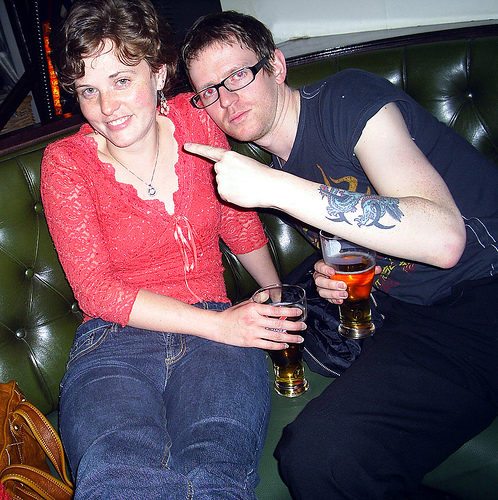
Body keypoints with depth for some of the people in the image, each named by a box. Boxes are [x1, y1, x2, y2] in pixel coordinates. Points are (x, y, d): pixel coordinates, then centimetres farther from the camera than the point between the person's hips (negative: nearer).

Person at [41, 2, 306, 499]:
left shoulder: (195, 122, 7)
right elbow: (95, 288, -7)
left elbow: (239, 220, 20)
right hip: (113, 340, -1)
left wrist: (279, 303, 31)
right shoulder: (66, 162, 1)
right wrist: (218, 324, -16)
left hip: (216, 330, 1)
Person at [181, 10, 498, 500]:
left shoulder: (348, 97, -9)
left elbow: (443, 239, -23)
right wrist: (333, 274, 3)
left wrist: (276, 188, -23)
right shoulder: (276, 164, 13)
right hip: (413, 315, 6)